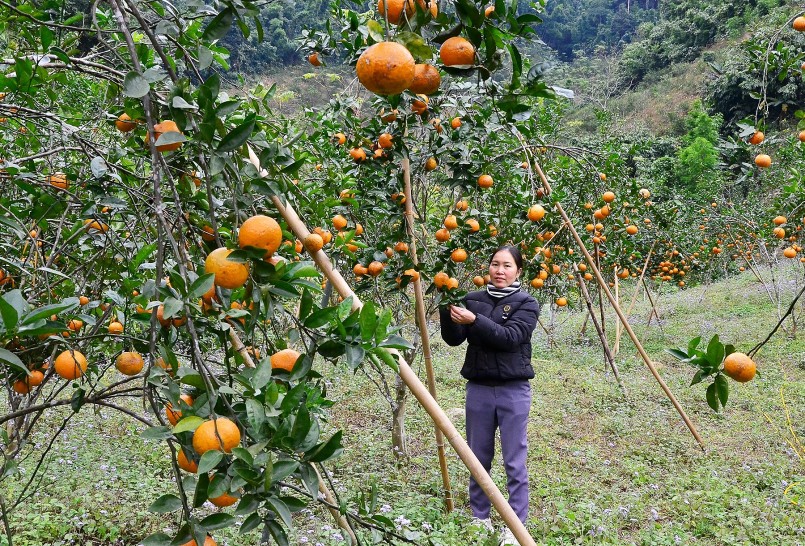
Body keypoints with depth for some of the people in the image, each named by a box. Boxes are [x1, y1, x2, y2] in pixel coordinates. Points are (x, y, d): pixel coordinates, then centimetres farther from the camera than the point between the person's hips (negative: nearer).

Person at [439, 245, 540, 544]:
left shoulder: (527, 303, -3)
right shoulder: (473, 299, 6)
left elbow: (511, 337, -18)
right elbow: (453, 339, -1)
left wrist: (475, 321, -28)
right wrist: (447, 309, -17)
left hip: (513, 390, -3)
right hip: (478, 388, 3)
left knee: (514, 462, 2)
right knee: (478, 458, 13)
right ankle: (479, 518, 29)